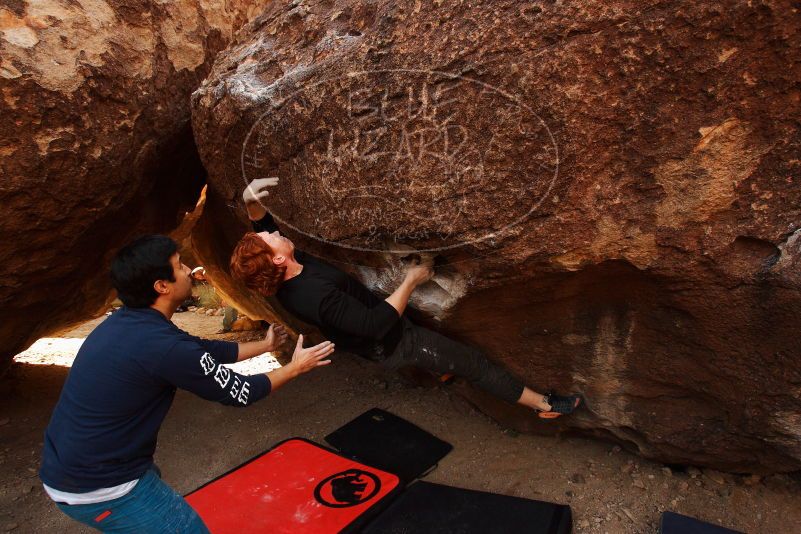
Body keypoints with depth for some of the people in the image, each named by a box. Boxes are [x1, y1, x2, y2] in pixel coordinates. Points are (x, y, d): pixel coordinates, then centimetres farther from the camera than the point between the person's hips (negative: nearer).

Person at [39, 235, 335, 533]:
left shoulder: (126, 323, 0)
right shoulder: (162, 345, -27)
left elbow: (205, 350, 10)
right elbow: (238, 392, -15)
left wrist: (265, 345, 23)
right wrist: (295, 368, 0)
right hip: (99, 490, -9)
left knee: (153, 480, 32)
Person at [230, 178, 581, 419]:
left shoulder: (281, 279, -13)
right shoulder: (318, 296, -40)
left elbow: (262, 227, 3)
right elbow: (377, 324, -37)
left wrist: (252, 203, -18)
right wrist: (410, 281, -27)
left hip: (373, 343, 9)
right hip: (392, 345, -9)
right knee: (470, 360, 1)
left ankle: (441, 368, 59)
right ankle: (543, 404, 15)